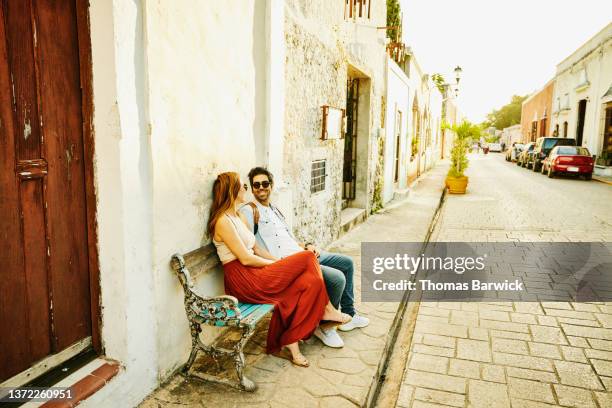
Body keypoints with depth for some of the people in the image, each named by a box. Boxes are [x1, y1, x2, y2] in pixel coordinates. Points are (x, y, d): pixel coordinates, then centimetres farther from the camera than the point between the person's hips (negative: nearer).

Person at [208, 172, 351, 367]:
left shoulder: (238, 216, 17)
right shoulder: (223, 221, -14)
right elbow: (245, 258, -17)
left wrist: (279, 262, 2)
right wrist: (277, 264, -5)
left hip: (254, 274, 9)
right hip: (244, 280, -9)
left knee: (311, 280, -10)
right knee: (307, 259, -13)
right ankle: (324, 309, 8)